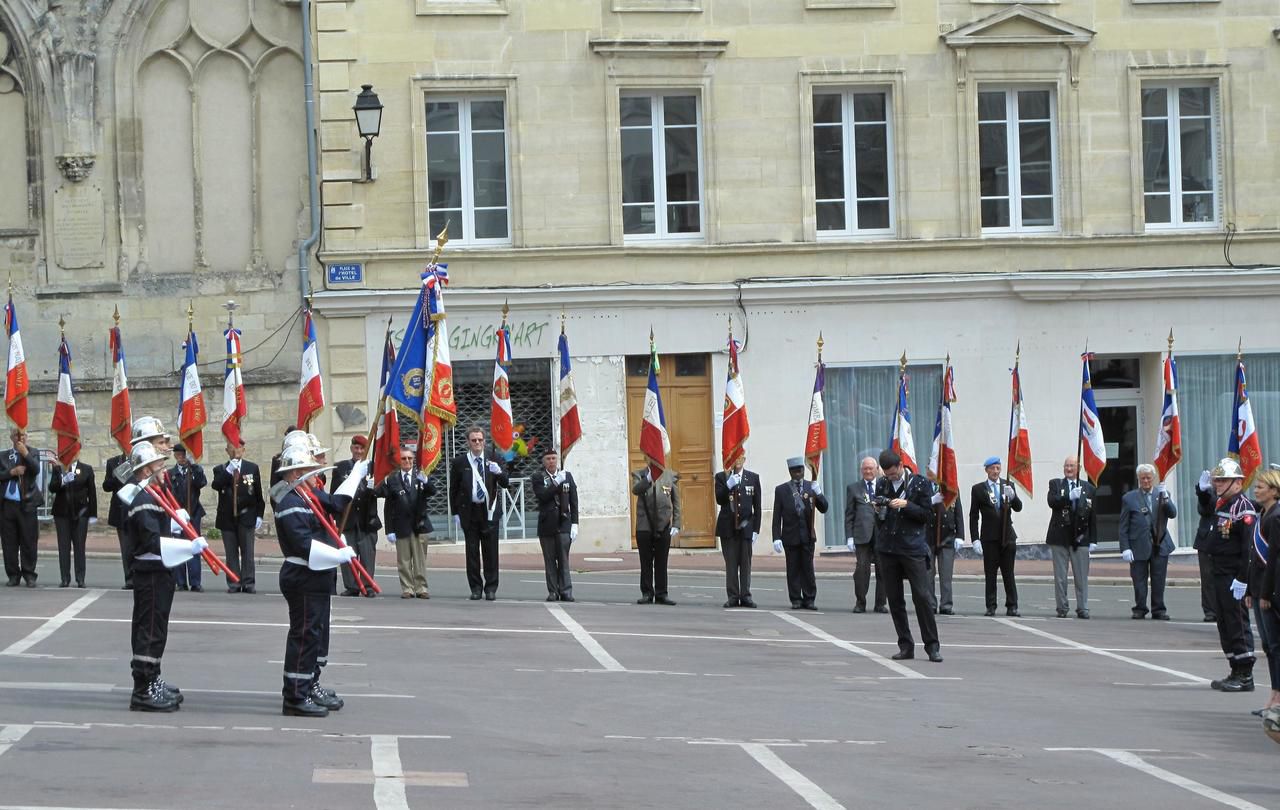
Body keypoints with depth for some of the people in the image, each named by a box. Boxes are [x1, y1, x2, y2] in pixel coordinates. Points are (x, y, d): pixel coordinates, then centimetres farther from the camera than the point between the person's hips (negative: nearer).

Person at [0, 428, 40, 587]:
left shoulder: (32, 454, 7)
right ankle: (13, 575, 10)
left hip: (26, 505, -2)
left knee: (28, 542, -2)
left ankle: (29, 575, 4)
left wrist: (25, 453, -17)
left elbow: (36, 470, -11)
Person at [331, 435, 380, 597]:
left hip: (367, 518, -1)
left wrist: (374, 487, -20)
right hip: (347, 517, 1)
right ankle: (351, 587, 7)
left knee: (368, 553, -1)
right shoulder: (341, 467, 8)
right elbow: (334, 492, 6)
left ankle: (368, 587, 4)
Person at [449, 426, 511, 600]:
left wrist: (499, 473, -20)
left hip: (489, 510, 0)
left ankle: (491, 588, 7)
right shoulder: (459, 462, 1)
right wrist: (455, 513, -1)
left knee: (490, 550, 1)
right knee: (472, 551, 3)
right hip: (469, 511, 0)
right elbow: (453, 489, 4)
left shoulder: (492, 460, 4)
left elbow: (505, 484, 2)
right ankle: (475, 588, 9)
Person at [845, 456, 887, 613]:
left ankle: (880, 603, 9)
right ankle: (860, 602, 3)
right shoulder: (853, 488, 13)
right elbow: (849, 515, 9)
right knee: (862, 569, -7)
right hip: (862, 534, -1)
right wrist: (849, 537, 0)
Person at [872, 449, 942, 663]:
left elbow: (925, 513, -4)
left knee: (922, 597, -9)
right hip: (887, 548, 4)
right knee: (895, 600, 5)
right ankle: (905, 646, 11)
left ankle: (932, 645, -2)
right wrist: (879, 510, -8)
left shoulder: (920, 483, -2)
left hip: (913, 547, -4)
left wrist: (906, 505, -17)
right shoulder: (882, 484, 9)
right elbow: (879, 518, 14)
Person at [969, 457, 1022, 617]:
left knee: (1009, 573, 1)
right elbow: (974, 516, 1)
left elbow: (1018, 508, 0)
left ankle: (1012, 606, 3)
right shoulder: (978, 489, 2)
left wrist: (1012, 496, -21)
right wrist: (975, 539, -6)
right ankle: (991, 607, 3)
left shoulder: (1008, 486, 8)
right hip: (989, 537, -1)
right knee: (990, 573, 0)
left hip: (1007, 536, 1)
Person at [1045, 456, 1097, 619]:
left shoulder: (1089, 488, 9)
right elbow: (1052, 502, -12)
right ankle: (1062, 608, 10)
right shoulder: (1055, 484, 7)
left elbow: (1093, 517, 8)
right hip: (1060, 538, 0)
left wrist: (1093, 540, 3)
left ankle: (1082, 608, 5)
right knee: (1060, 576, 3)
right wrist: (1069, 497, -24)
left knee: (1081, 576, 0)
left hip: (1081, 538, 0)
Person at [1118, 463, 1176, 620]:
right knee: (1139, 580, 2)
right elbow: (1123, 527, 2)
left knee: (1159, 580, 2)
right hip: (1139, 546, -1)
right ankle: (1140, 609, 14)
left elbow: (1173, 513, -3)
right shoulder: (1129, 498, 4)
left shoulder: (1162, 494, 10)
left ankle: (1158, 610, 12)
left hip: (1160, 546, 1)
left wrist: (1165, 497, -16)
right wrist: (1125, 548, -6)